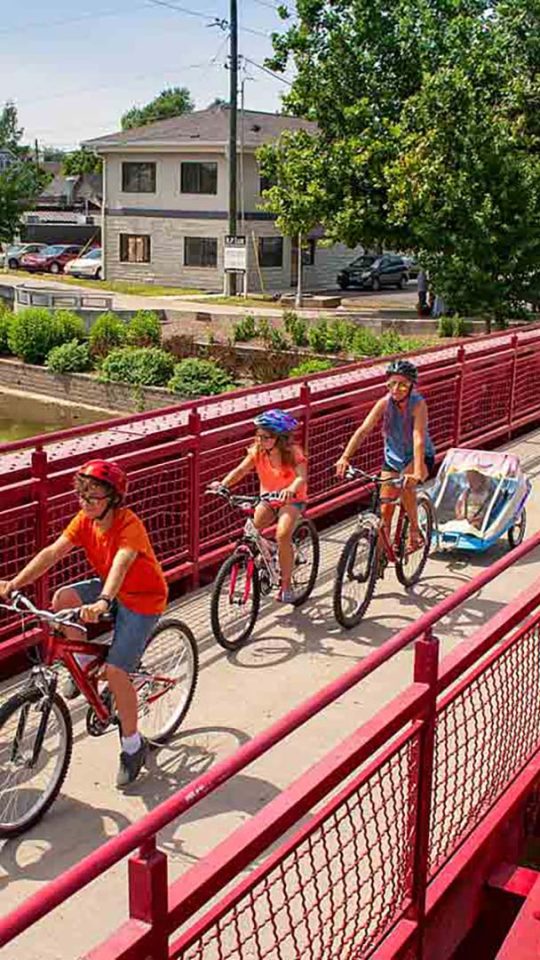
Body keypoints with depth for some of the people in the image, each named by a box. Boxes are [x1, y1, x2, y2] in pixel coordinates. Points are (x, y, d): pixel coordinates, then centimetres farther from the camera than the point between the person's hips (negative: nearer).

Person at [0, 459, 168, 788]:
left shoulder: (129, 525, -28)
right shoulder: (85, 520, -8)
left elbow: (121, 564, -45)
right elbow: (52, 552, -17)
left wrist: (102, 602, -63)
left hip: (143, 599, -7)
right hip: (110, 588, 7)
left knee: (115, 670, -17)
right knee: (61, 599, -19)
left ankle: (133, 746, 2)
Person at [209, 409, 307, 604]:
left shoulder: (293, 452, -20)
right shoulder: (257, 451, -10)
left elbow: (302, 477, -35)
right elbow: (241, 470, -21)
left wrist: (291, 489, -57)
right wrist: (223, 484, -40)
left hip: (292, 500, -4)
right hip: (267, 499, 4)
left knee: (282, 535, -26)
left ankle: (286, 585, -10)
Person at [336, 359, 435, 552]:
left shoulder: (418, 404, -25)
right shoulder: (385, 403, -16)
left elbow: (419, 439, -35)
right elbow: (363, 430, -24)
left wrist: (417, 473, -48)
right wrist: (345, 457, -37)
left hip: (418, 457, -4)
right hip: (393, 458, 4)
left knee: (406, 484, -34)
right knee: (384, 511, 0)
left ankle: (415, 531, -13)